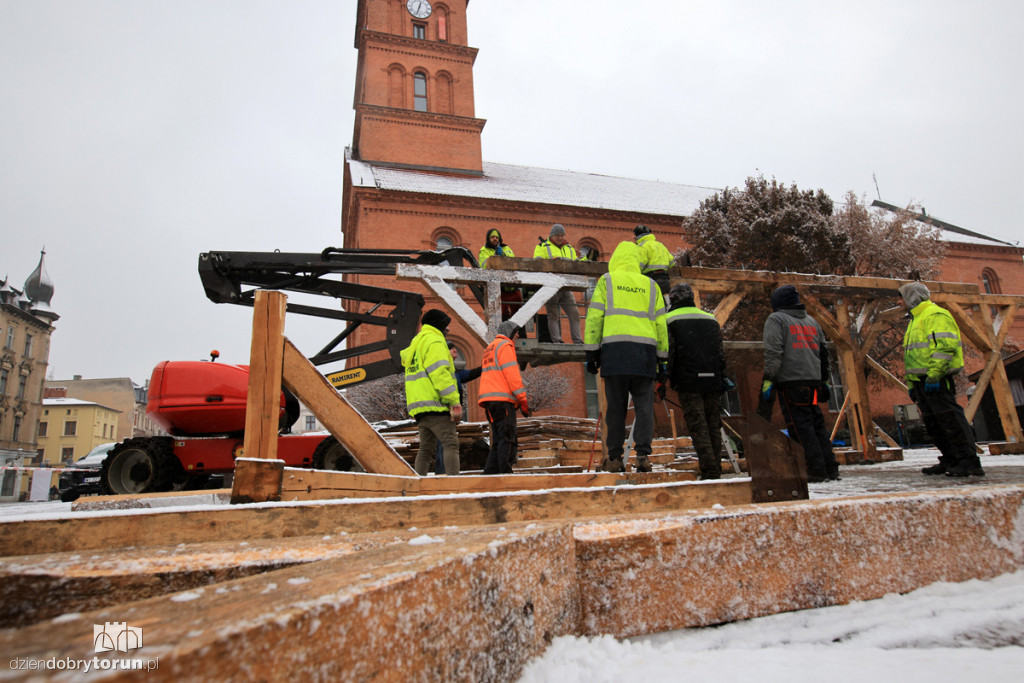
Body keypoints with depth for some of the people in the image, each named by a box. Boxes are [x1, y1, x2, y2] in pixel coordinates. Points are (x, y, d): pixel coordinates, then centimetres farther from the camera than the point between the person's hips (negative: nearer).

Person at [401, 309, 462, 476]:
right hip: (435, 404, -9)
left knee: (426, 448, 11)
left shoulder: (415, 343, 26)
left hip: (418, 406, 9)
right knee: (451, 444, -12)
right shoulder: (434, 340, -5)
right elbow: (440, 373, -16)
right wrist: (454, 403, -18)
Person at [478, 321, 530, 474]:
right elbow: (512, 375, -12)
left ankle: (490, 473, 4)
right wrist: (523, 400, -12)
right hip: (502, 399, -9)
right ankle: (505, 472, -16)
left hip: (489, 400, 9)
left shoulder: (489, 348, 28)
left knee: (498, 441, 9)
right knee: (508, 440, -11)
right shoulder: (505, 346, -2)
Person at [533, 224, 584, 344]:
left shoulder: (569, 248, 23)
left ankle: (578, 341, 4)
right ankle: (556, 341, -5)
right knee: (553, 314, -5)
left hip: (566, 287, 5)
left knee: (574, 313, 0)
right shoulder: (542, 247, 8)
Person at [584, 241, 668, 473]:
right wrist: (662, 357, 18)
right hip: (645, 353, 2)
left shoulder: (606, 281, 10)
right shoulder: (650, 285, 17)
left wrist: (591, 352, 5)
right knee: (644, 406, 4)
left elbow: (594, 317, 3)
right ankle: (643, 455, -4)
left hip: (615, 350, -1)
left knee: (616, 407, 2)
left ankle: (615, 458, 5)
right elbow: (660, 323, 14)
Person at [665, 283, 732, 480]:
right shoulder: (711, 319, 17)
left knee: (698, 427, -4)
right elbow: (721, 353, 17)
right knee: (714, 426, 9)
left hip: (688, 382, -5)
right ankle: (716, 471, 12)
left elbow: (668, 354, -7)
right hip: (713, 381, 5)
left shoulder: (669, 320, 2)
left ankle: (709, 471, -8)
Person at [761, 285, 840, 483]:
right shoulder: (811, 321, 21)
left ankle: (817, 471, -6)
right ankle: (830, 468, 13)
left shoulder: (776, 319, -1)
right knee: (817, 425, 13)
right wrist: (824, 380, 29)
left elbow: (773, 352, -12)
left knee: (801, 428, -5)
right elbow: (823, 352, 23)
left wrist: (768, 379, -14)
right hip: (813, 381, 7)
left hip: (790, 382, -7)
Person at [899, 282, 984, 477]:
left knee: (950, 418, -10)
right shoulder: (915, 320, 25)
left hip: (937, 380, -10)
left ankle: (969, 462, -8)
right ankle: (951, 460, 17)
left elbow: (946, 346, -19)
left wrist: (933, 375, -24)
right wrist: (912, 384, 21)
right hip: (922, 380, 10)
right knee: (933, 422, 10)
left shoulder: (935, 315, -7)